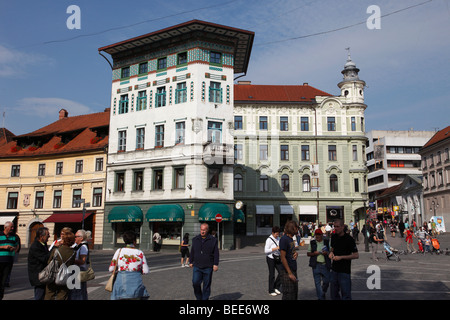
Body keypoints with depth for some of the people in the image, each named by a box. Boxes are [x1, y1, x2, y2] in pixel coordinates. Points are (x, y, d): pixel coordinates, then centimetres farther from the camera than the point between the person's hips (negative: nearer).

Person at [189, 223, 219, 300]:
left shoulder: (213, 240, -1)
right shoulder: (195, 239, 9)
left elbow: (216, 253, -2)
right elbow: (192, 252, 17)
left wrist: (216, 264, -9)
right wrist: (191, 262, 17)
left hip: (208, 267, -2)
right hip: (197, 267, 2)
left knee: (207, 285, 3)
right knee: (195, 283, -8)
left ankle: (205, 299, 18)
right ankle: (199, 298, 13)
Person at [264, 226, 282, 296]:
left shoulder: (278, 239, 8)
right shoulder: (269, 240, -12)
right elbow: (266, 251, -17)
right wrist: (276, 248, -23)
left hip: (277, 258, 6)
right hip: (270, 258, -6)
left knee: (281, 272, 2)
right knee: (272, 274, 1)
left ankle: (276, 287, 21)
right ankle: (271, 291, 15)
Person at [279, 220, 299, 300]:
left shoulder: (291, 238, 12)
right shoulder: (284, 239, -16)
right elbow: (283, 257, -19)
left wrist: (296, 253, 1)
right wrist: (290, 273, -20)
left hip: (293, 270, 9)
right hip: (287, 272, -9)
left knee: (295, 293, 15)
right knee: (288, 295, -4)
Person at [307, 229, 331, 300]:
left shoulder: (327, 242, 5)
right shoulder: (312, 243, 6)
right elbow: (308, 253, 9)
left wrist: (327, 253, -12)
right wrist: (314, 253, -11)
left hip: (325, 265, 0)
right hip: (316, 265, 0)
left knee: (326, 281, 5)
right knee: (317, 282, 1)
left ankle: (323, 293, 34)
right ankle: (320, 297, 10)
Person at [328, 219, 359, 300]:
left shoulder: (349, 239, -14)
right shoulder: (333, 237, 6)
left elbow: (356, 255, -15)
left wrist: (341, 257, -20)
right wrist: (331, 252, -1)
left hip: (344, 271, -6)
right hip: (334, 269, 6)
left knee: (346, 295, 1)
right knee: (334, 294, 15)